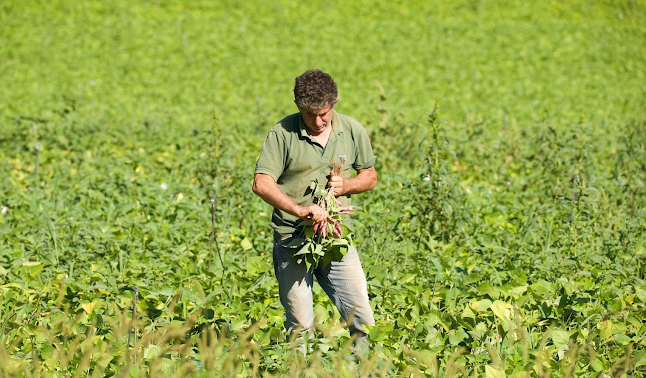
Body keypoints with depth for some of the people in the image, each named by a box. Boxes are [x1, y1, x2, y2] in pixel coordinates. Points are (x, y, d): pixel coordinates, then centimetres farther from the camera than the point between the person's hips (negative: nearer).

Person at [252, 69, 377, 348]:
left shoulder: (353, 131, 4)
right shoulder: (283, 133, -7)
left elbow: (370, 176, 17)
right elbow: (261, 183, -14)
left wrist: (346, 185, -5)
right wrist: (300, 210, -28)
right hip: (292, 239, -2)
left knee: (363, 321, -3)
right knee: (300, 327, 1)